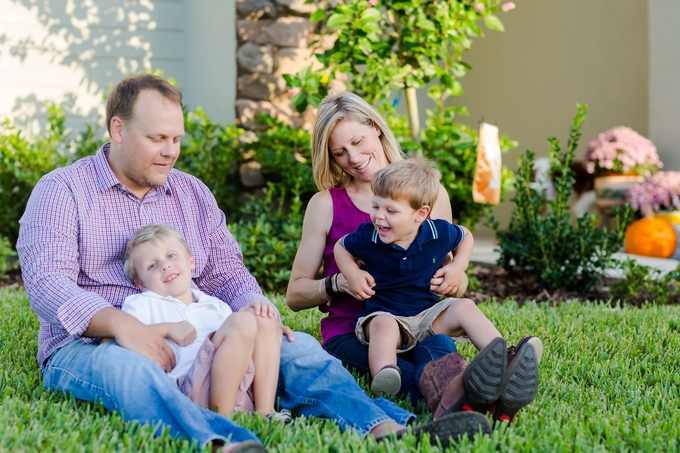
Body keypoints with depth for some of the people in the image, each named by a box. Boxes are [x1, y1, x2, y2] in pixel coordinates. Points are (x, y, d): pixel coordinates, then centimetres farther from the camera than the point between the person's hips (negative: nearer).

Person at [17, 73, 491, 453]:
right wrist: (120, 324, -29)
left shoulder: (193, 194, 19)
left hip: (190, 343, 5)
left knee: (296, 347, -16)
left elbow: (228, 274, 17)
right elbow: (47, 284, -12)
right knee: (128, 369, -42)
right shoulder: (62, 190, 1)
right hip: (88, 346, -5)